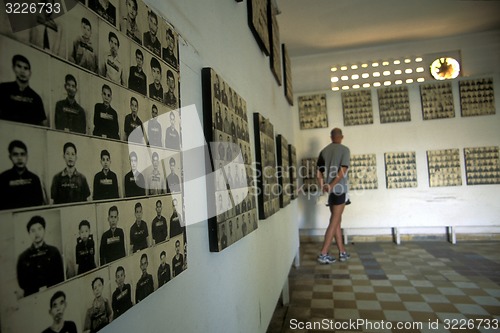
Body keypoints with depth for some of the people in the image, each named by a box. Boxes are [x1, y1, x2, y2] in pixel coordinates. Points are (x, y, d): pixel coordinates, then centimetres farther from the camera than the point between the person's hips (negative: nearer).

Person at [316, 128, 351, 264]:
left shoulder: (324, 151, 10)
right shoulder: (345, 150, -4)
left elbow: (319, 173, 5)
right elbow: (342, 171, -15)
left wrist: (323, 186, 1)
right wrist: (331, 185, -15)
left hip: (329, 190, 6)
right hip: (339, 189, -6)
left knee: (337, 220, 13)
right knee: (334, 222, -2)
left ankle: (342, 252, 21)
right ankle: (323, 254, -4)